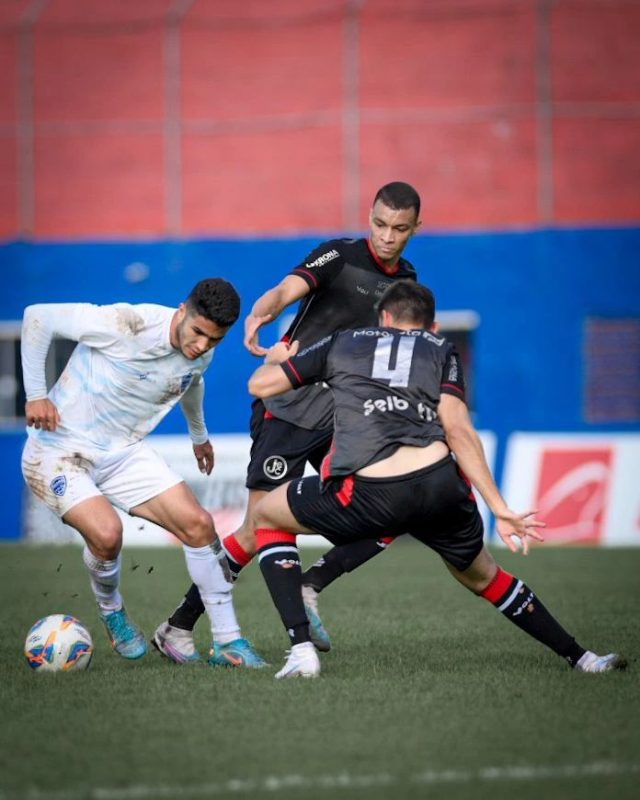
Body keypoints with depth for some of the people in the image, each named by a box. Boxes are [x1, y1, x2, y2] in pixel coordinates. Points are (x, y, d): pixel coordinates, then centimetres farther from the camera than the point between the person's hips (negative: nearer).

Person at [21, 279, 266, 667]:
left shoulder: (201, 355, -3)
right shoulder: (125, 325, -25)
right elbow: (38, 317, -16)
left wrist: (199, 435, 39)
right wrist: (36, 395, -15)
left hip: (125, 453, 6)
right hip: (59, 451, -6)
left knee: (199, 524, -8)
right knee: (107, 531, -29)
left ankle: (228, 642, 3)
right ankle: (112, 612, 5)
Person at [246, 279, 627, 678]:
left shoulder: (343, 342, 23)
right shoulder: (442, 350, 21)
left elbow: (261, 384, 24)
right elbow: (458, 430, 6)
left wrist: (275, 358, 48)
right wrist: (501, 509, 3)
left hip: (368, 496, -2)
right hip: (441, 487, 2)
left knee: (267, 515, 24)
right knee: (482, 576, 29)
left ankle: (302, 649, 9)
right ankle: (580, 658, 34)